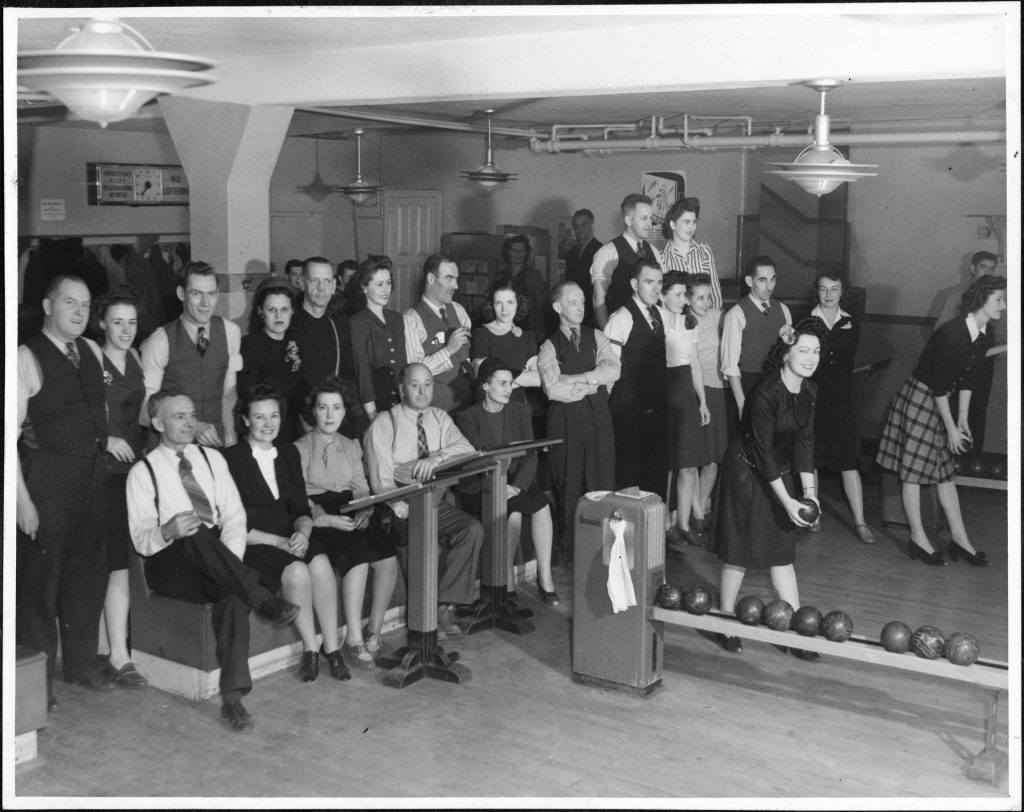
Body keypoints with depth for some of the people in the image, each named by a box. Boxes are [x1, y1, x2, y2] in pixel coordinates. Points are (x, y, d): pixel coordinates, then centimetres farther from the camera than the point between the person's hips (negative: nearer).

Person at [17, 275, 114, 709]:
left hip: (93, 477, 7)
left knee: (89, 571, 15)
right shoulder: (27, 358, -11)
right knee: (41, 575, 2)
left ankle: (81, 661, 31)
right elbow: (11, 433, -15)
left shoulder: (92, 351, 10)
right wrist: (22, 498, -18)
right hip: (47, 480, -6)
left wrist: (105, 436, 11)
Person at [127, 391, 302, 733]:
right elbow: (141, 538, -1)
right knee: (198, 536, -37)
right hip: (170, 565, -2)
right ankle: (265, 601, -41)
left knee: (233, 594, -34)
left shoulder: (212, 458, 18)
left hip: (216, 558, 2)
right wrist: (167, 532, -25)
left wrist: (229, 561, -9)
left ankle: (233, 698, -35)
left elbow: (234, 516, 11)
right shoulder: (142, 471, 7)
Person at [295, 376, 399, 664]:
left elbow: (362, 488, 15)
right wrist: (328, 518, -20)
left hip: (353, 517, 4)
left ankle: (374, 632, -8)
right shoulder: (300, 449, 4)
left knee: (389, 560, -23)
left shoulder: (351, 446, 20)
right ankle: (354, 640, -26)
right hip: (320, 519, -4)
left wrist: (365, 511, -8)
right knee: (357, 562, -31)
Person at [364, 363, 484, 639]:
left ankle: (445, 605, -16)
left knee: (473, 529, -23)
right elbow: (381, 480, -9)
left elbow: (466, 448, -4)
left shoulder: (439, 418, 12)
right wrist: (405, 511, -26)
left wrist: (436, 458, -25)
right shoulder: (383, 424, -2)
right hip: (399, 507, -4)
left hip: (435, 503, 4)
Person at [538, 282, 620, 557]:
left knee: (602, 482, 0)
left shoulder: (596, 337, 12)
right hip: (565, 420, -2)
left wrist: (575, 379, -11)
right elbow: (553, 389, -12)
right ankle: (570, 551, 11)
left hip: (598, 416, 2)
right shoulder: (549, 348, 3)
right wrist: (594, 383, -6)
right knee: (569, 485, 3)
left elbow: (614, 370, -5)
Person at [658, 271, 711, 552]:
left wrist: (703, 401, 14)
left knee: (689, 464, 3)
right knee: (665, 465, -1)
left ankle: (683, 525, 12)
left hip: (685, 394, 6)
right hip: (661, 394, -6)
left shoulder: (688, 321, 13)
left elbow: (695, 363, 17)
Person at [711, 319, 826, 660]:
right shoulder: (765, 394, -25)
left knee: (782, 551, 8)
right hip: (746, 472, -7)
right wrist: (787, 500, -20)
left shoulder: (808, 391, -2)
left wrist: (808, 489, -6)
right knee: (740, 552, 1)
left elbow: (804, 440, 1)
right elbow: (763, 451, -22)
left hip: (777, 472, 7)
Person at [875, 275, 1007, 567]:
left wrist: (963, 417, 7)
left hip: (941, 401, 9)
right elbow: (939, 385, -22)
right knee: (913, 469, 0)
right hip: (919, 398, -8)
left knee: (945, 471, 11)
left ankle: (960, 539, 15)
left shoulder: (984, 333, -1)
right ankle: (918, 539, 9)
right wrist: (951, 428, -17)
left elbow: (968, 378, 8)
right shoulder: (952, 334, -26)